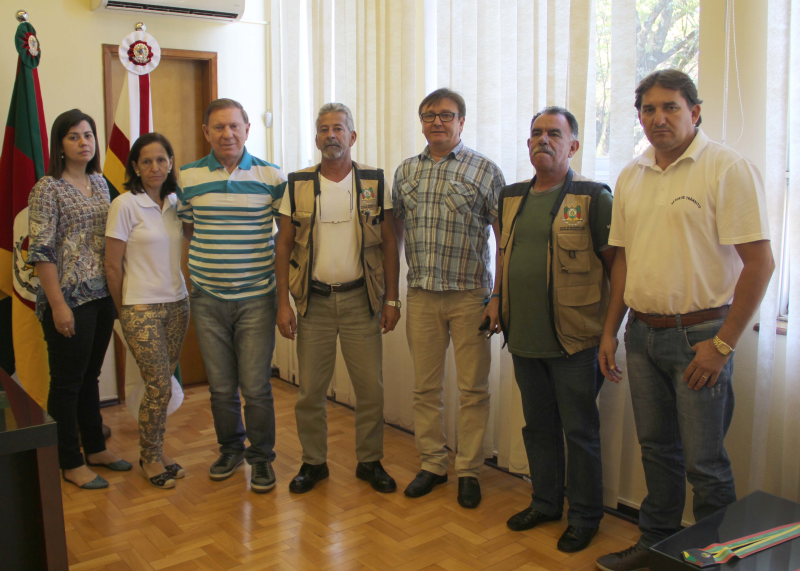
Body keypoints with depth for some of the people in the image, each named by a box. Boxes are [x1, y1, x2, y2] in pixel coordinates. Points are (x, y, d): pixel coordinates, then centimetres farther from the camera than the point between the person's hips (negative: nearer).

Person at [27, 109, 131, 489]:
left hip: (102, 296, 7)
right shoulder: (48, 189, -10)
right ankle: (70, 463, 17)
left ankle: (95, 448, 31)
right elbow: (40, 251, -14)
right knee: (67, 382, 5)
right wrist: (58, 305, -17)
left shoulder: (100, 183, 10)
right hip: (69, 299, -6)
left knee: (90, 376, 18)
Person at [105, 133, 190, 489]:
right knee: (159, 386, -4)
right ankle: (150, 457, 15)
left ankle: (155, 451, 25)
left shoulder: (175, 202, 7)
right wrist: (124, 312, 0)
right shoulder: (125, 205, -10)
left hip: (177, 304, 5)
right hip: (142, 309, -5)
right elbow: (112, 267, -7)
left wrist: (180, 295, 12)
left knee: (162, 384, 9)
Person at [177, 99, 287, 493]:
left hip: (256, 298, -2)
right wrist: (189, 282, 7)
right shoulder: (189, 178, 4)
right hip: (207, 299, 2)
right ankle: (230, 449, 32)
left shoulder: (272, 177, -1)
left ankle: (262, 457, 19)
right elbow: (186, 233, 13)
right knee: (221, 386, 11)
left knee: (256, 386, 0)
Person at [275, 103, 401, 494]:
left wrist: (391, 299, -1)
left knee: (370, 387, 4)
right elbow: (284, 246, 4)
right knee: (310, 389, 7)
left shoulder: (375, 183, 2)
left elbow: (389, 244, 4)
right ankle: (313, 462, 25)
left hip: (361, 299, 0)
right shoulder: (297, 185, 3)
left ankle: (370, 462, 23)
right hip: (313, 300, 1)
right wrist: (283, 303, -3)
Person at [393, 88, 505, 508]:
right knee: (425, 387, 10)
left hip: (470, 296, -3)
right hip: (421, 295, 4)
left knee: (473, 389, 4)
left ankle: (468, 471, 19)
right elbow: (396, 232, 16)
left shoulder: (485, 171, -3)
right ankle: (432, 464, 25)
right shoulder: (405, 172, 10)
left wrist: (500, 297, -8)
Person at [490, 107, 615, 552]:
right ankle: (545, 503, 34)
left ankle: (585, 517, 22)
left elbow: (616, 266, -8)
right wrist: (499, 305, 11)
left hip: (573, 340, -5)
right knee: (538, 426, 17)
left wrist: (610, 329, -10)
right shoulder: (512, 197, 11)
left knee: (580, 431, 6)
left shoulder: (593, 197, -7)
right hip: (524, 337, 6)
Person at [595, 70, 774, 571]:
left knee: (705, 463, 3)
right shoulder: (631, 176, 10)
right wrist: (610, 332, 12)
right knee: (658, 448, 18)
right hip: (643, 333, 6)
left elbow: (759, 263, -14)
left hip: (700, 335, -6)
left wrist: (723, 344, -15)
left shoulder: (728, 168, -10)